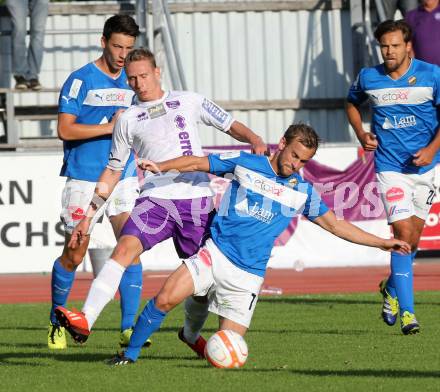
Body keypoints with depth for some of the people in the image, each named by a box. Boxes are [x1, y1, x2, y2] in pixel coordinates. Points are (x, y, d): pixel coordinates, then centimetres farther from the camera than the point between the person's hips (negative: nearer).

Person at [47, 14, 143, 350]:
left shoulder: (131, 82, 11)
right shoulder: (81, 80, -7)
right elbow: (65, 129, -13)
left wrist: (138, 170, 18)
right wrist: (110, 127, -18)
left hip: (124, 178, 4)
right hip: (84, 180, -4)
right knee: (74, 254, 2)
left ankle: (129, 327, -7)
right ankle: (57, 323, 20)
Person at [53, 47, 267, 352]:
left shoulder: (188, 101, 11)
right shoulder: (128, 120, 13)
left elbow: (230, 125, 12)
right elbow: (113, 171, 20)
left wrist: (254, 140, -10)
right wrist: (89, 214, 16)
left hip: (198, 201, 0)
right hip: (156, 199, 0)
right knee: (125, 249, -26)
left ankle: (191, 334, 32)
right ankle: (85, 321, -37)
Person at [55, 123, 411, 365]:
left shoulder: (302, 191, 8)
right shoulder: (245, 163, 4)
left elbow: (335, 224, 14)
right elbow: (200, 163, 9)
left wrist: (382, 242, 9)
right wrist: (162, 167, -6)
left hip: (248, 274, 1)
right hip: (216, 253, -1)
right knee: (165, 299, -22)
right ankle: (130, 353, -4)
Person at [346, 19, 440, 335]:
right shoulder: (368, 78, 0)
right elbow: (352, 103, 21)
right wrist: (361, 135, 5)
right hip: (390, 167, -1)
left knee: (413, 236, 10)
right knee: (404, 233, -16)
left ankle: (393, 288, 38)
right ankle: (406, 311, -16)